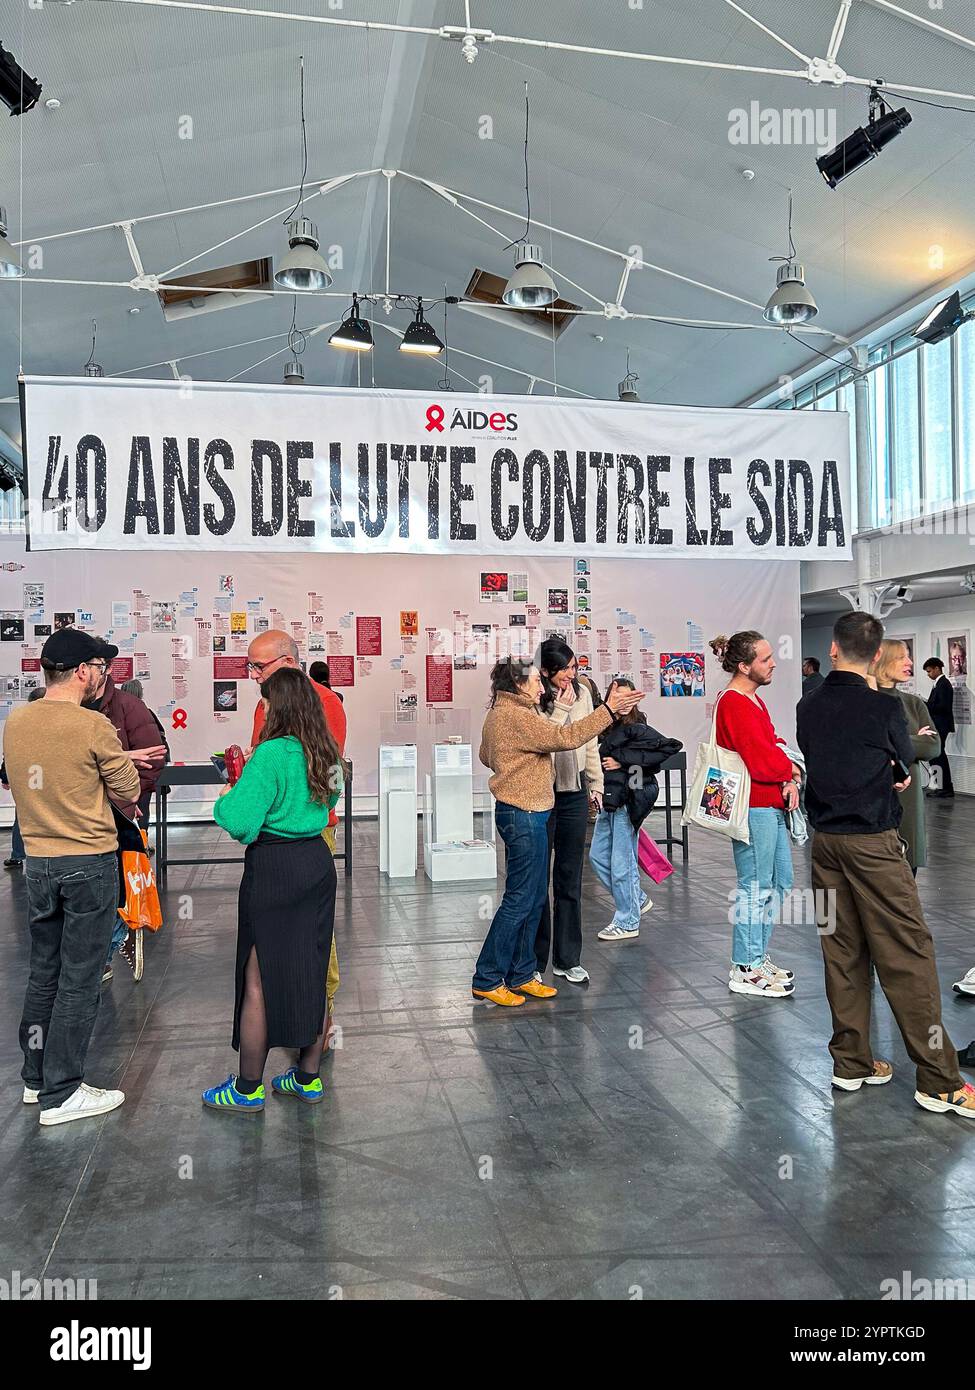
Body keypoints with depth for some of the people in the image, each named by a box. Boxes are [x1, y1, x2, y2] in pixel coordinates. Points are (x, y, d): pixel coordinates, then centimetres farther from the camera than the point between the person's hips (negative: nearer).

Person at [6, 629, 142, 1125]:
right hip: (90, 864, -6)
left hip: (38, 862, 7)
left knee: (43, 973, 18)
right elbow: (129, 793, -9)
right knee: (78, 981, 3)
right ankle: (61, 1094, 12)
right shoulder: (94, 727, -18)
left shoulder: (14, 722, 3)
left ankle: (35, 1077, 31)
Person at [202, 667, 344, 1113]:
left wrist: (224, 800, -1)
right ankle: (308, 1078, 25)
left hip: (274, 868, -7)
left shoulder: (272, 754, -18)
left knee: (258, 980, 5)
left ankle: (248, 1089, 16)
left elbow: (240, 822, -23)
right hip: (317, 860, 7)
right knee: (310, 972, 14)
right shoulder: (326, 753, 6)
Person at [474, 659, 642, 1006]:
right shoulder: (516, 716, -18)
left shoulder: (499, 714, 14)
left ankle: (521, 974, 23)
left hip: (526, 814, 11)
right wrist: (609, 709, -20)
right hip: (524, 815, -11)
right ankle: (487, 980, 6)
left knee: (534, 899, 15)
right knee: (520, 899, -3)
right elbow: (565, 738, -24)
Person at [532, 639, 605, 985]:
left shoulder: (581, 693, 5)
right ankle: (533, 963, 18)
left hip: (573, 796, 5)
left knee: (570, 879, 13)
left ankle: (568, 959, 25)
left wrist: (596, 784, 15)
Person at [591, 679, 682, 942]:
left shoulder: (637, 729, -13)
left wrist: (623, 761, -21)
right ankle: (638, 900, 31)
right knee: (597, 856, 15)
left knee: (621, 864, 0)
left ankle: (627, 923, 16)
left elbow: (668, 747, -24)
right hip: (608, 801, 8)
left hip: (628, 802, -8)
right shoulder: (607, 729, 8)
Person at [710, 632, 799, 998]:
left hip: (771, 806, 11)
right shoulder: (733, 704, -17)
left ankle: (757, 957, 28)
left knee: (780, 881, 17)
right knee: (756, 887, -3)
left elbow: (773, 745, 13)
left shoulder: (753, 699, 15)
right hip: (753, 807, -11)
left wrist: (789, 780, -4)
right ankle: (746, 971, 7)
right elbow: (762, 761, -22)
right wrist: (792, 770, -3)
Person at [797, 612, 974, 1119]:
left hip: (825, 838, 6)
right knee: (907, 954, 0)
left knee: (842, 952, 12)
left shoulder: (807, 707, 2)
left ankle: (851, 1062, 20)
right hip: (873, 841, -5)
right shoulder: (884, 708, -12)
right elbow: (906, 762, 5)